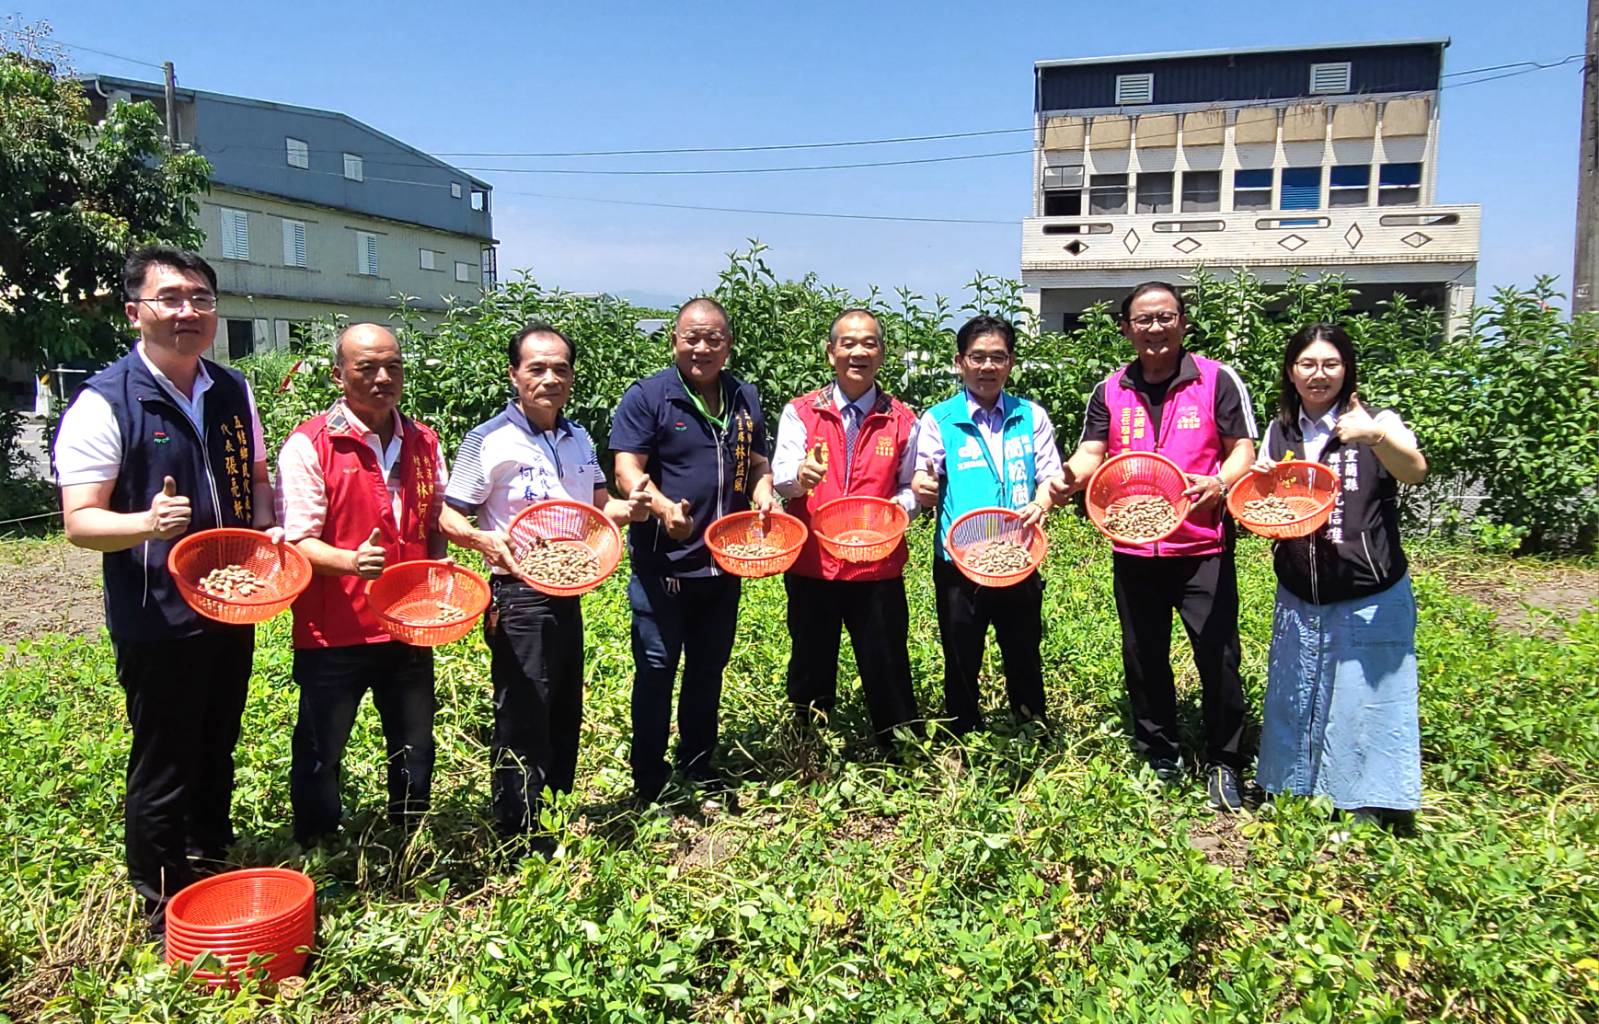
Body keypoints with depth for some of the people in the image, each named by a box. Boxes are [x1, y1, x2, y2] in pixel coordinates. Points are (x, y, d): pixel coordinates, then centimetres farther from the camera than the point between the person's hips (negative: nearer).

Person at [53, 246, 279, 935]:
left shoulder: (233, 392, 5)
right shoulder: (104, 402, -13)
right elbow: (80, 522, -15)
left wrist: (268, 528, -4)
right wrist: (147, 522, -36)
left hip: (233, 608, 6)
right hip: (156, 620, -6)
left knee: (216, 755, 21)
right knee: (163, 772, 6)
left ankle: (214, 876, 41)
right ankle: (165, 914, 25)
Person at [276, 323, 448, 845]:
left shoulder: (424, 442, 8)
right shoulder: (308, 444, -8)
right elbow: (297, 541, -12)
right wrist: (349, 561, -31)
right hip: (333, 632, -5)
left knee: (415, 751, 16)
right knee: (319, 754, 7)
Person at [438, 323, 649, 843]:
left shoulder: (579, 438, 10)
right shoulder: (490, 440, -10)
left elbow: (597, 504, 18)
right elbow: (447, 514, -11)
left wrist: (628, 509, -4)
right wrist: (483, 538, -32)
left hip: (568, 594, 7)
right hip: (520, 598, -7)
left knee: (566, 716, 16)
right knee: (523, 721, -2)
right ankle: (517, 839, 14)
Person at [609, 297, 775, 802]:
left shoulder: (745, 398, 10)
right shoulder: (648, 395, -7)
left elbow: (757, 462, 19)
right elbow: (628, 468, -13)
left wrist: (763, 492, -3)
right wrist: (663, 507, -31)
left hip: (723, 563, 5)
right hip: (662, 563, -5)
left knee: (709, 666, 16)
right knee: (656, 666, 0)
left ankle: (697, 761, 32)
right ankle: (648, 780, 14)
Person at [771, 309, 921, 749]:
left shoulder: (902, 420, 4)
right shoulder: (800, 411, 2)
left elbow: (911, 488, 9)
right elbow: (780, 476, -9)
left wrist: (898, 507, -13)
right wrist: (801, 477, -31)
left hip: (878, 566, 0)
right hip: (811, 563, 1)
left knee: (886, 667, 4)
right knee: (811, 666, 13)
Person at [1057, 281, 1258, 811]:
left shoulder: (1217, 380, 0)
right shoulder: (1111, 392, 8)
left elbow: (1243, 449, -3)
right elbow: (1092, 453, 3)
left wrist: (1219, 482, -25)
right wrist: (1071, 475, -21)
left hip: (1203, 547, -3)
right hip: (1134, 548, 3)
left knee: (1218, 656, -1)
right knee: (1143, 658, 12)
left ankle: (1224, 765, 18)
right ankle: (1160, 760, 29)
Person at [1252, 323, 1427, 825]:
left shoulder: (1376, 422, -7)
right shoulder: (1280, 432, 6)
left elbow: (1414, 471, -27)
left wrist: (1375, 436, -47)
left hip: (1371, 599, -4)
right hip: (1299, 598, 4)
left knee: (1365, 698, 1)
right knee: (1296, 696, 14)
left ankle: (1369, 802, 18)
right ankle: (1295, 789, 31)